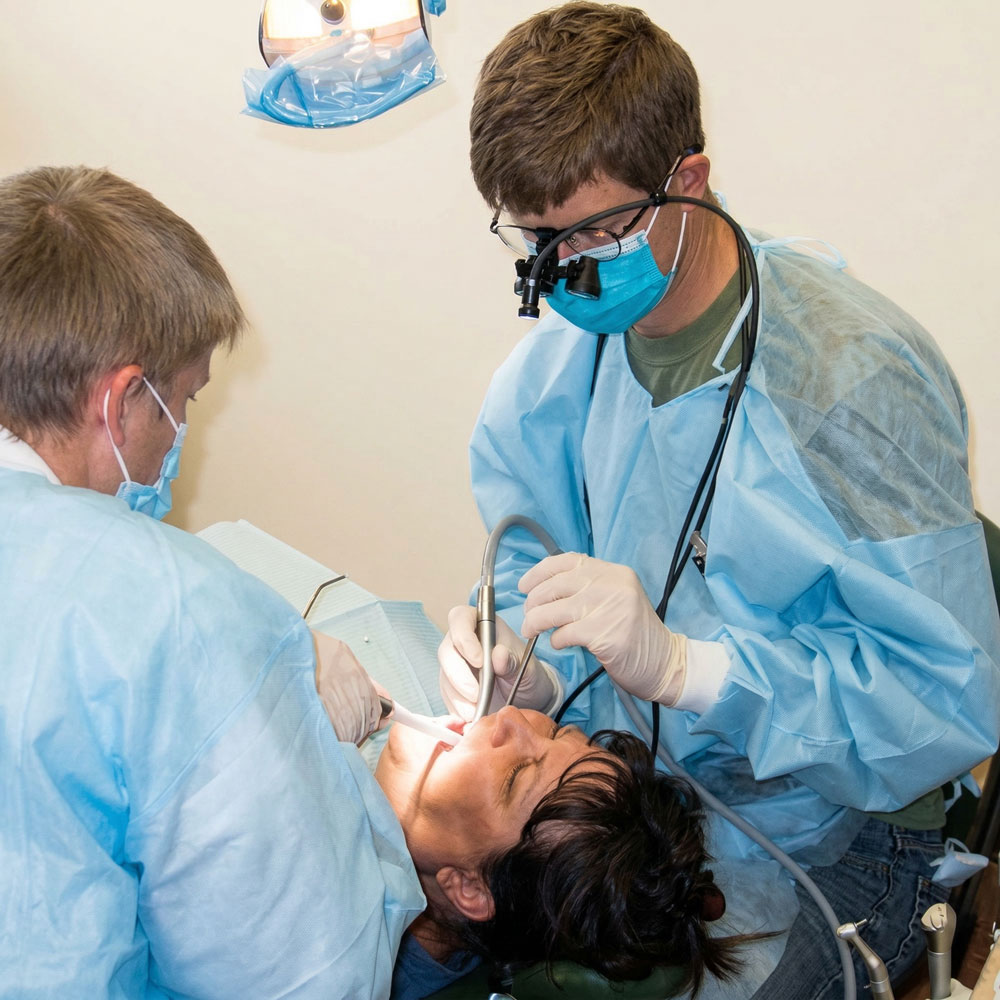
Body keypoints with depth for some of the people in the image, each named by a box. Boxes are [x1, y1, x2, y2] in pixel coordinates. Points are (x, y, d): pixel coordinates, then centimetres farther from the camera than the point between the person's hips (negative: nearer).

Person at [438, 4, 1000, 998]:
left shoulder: (856, 380, -24)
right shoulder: (558, 354, -3)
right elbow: (534, 572, 4)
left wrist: (680, 665, -35)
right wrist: (526, 670, -19)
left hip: (821, 843, -4)